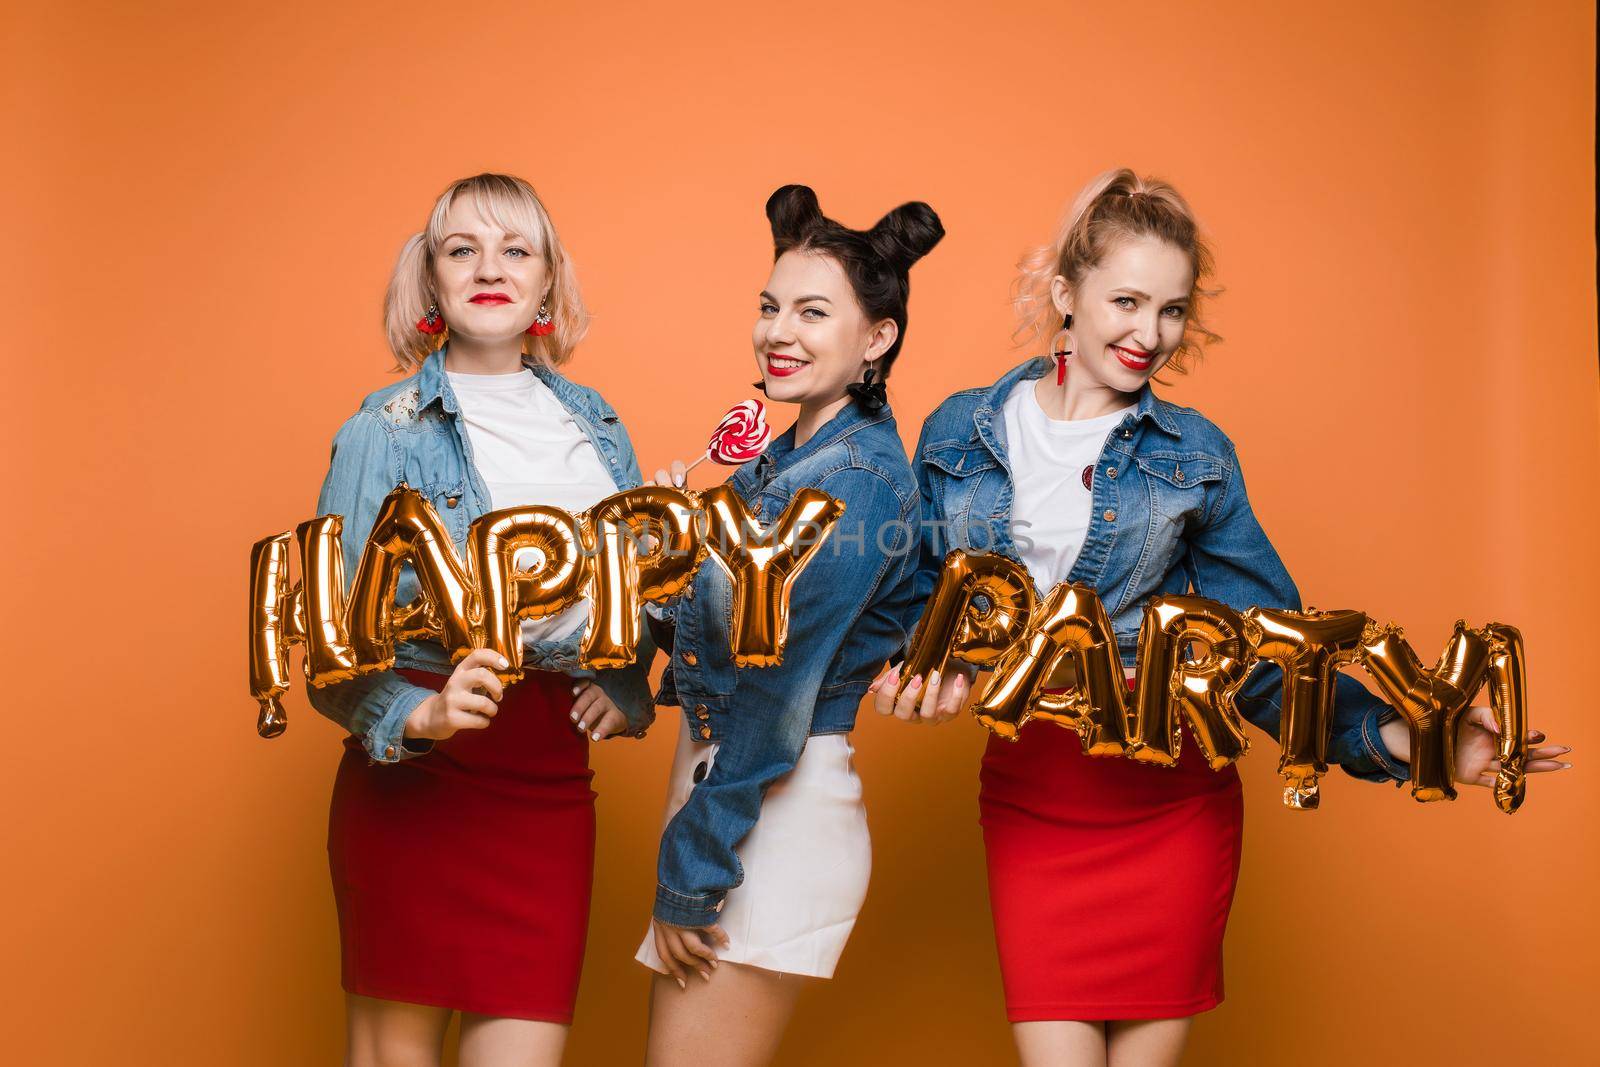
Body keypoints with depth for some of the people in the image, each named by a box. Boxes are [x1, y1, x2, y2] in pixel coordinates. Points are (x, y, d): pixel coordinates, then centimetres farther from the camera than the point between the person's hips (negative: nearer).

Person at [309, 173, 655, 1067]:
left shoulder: (594, 423, 14)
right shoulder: (387, 429, -1)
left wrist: (627, 687, 5)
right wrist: (419, 717, -25)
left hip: (553, 783, 4)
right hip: (417, 776, -3)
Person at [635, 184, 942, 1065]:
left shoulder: (858, 480, -18)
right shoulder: (781, 457, 11)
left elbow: (776, 698, -19)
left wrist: (689, 877, -17)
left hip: (779, 813, -9)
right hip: (713, 774, 9)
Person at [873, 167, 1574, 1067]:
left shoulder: (1193, 455, 1)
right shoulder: (960, 435, 3)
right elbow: (914, 600, 10)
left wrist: (1395, 738, -15)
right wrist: (914, 677, -13)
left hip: (1172, 802, 0)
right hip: (1027, 795, 0)